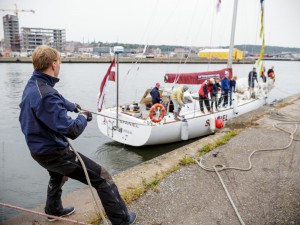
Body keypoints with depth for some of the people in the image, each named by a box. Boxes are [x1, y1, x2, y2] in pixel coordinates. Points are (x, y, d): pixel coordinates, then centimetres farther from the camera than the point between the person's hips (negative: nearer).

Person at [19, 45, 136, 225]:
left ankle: (54, 210, 60)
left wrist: (72, 106, 33)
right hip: (54, 152, -10)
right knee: (102, 178, -2)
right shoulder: (46, 95, -30)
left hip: (40, 150, 10)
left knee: (58, 175, 39)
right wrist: (83, 117, -10)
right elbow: (72, 131, -29)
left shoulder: (31, 86, 1)